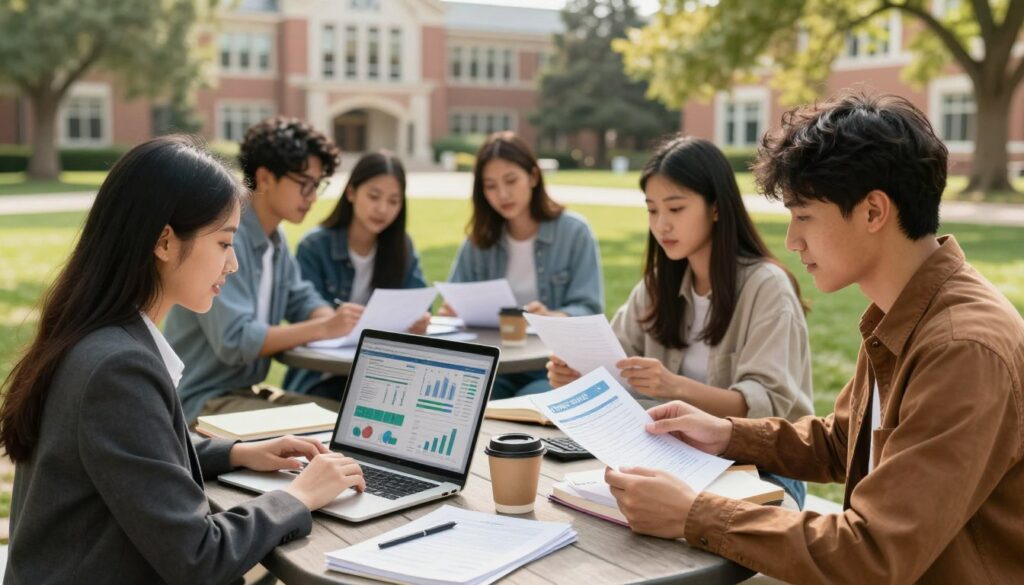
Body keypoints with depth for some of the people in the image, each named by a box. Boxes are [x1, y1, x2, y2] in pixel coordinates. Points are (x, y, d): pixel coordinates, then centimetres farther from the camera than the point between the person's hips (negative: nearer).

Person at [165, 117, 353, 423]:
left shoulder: (275, 238, 7)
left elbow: (302, 300, 15)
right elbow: (234, 341, -27)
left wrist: (338, 319, -8)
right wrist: (323, 328, -26)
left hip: (246, 391, 9)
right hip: (200, 403, -9)